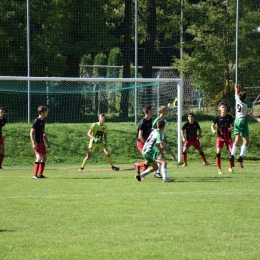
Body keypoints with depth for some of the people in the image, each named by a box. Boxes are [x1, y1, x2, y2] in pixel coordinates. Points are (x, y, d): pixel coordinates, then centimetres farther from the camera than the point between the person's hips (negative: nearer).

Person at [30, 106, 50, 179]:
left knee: (44, 158, 14)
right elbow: (31, 133, -17)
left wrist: (47, 142, 23)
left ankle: (40, 174, 23)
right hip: (37, 143, -9)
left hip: (42, 142, 9)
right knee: (39, 158, -19)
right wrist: (33, 143, -24)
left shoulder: (43, 121, 11)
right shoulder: (36, 121, -15)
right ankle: (34, 175, -21)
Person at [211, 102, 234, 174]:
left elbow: (233, 125, 9)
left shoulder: (229, 117, 1)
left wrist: (232, 128, -14)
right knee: (218, 152, -10)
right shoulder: (217, 118, -2)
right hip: (220, 137, -1)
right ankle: (219, 169, -1)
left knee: (232, 151, -9)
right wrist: (213, 130, -12)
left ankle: (230, 167, 8)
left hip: (228, 137, 1)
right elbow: (212, 125, 9)